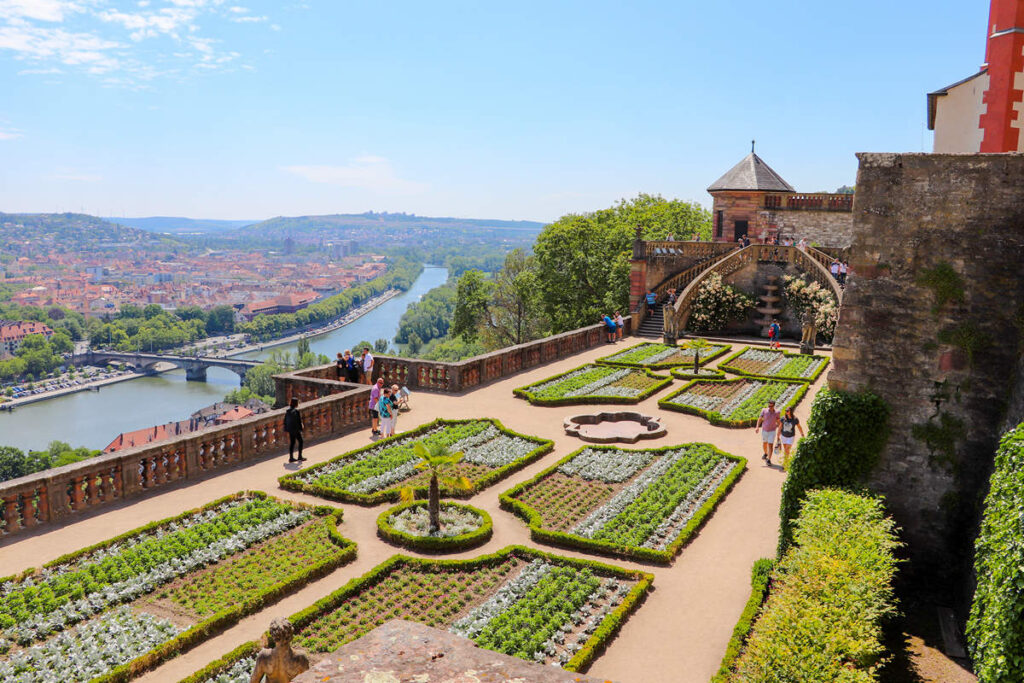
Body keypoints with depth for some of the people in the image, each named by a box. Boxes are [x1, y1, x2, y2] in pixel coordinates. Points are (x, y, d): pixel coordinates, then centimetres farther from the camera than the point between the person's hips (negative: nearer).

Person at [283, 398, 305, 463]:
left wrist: (286, 430, 17)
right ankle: (300, 456, 7)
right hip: (296, 429, -7)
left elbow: (285, 421, 10)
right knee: (300, 442, 7)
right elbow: (299, 421, -16)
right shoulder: (296, 411, -17)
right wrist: (300, 429, -8)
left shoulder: (287, 411, 6)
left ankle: (291, 457, 14)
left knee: (292, 443, 13)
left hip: (290, 429, 7)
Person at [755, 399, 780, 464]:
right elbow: (760, 419, -7)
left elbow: (778, 422, 3)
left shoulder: (776, 413, -10)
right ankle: (765, 454, 48)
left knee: (770, 445, -9)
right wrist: (757, 427, -19)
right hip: (764, 430, 2)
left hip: (772, 431, -2)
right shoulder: (764, 411, -11)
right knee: (764, 444, 19)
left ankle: (769, 460, -5)